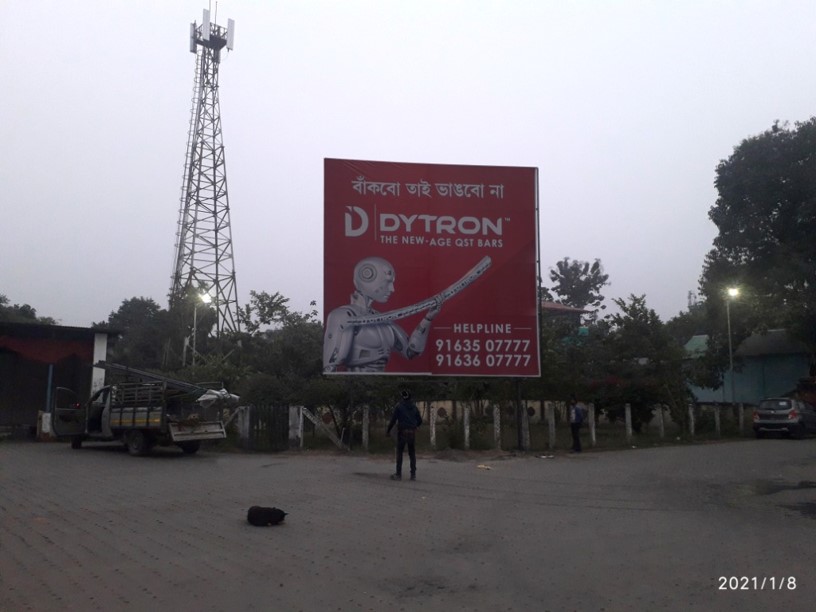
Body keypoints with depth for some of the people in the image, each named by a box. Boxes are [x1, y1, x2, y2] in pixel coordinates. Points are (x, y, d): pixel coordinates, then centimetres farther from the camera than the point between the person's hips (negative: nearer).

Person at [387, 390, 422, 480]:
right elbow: (419, 421, 11)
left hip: (402, 432, -3)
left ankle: (398, 474, 1)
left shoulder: (398, 406, -3)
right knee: (412, 453, 9)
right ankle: (413, 474, 5)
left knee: (399, 453, 4)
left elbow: (393, 420, -7)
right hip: (412, 432, 3)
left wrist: (388, 431, 5)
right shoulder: (414, 407, 9)